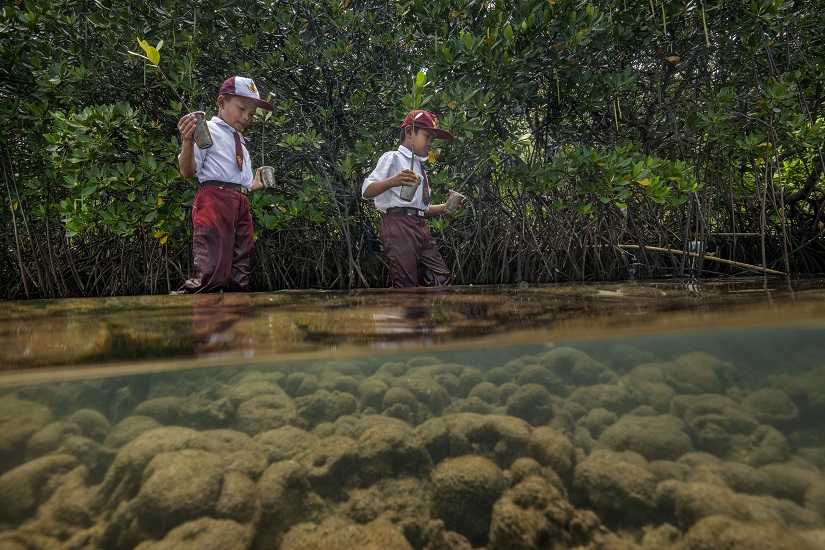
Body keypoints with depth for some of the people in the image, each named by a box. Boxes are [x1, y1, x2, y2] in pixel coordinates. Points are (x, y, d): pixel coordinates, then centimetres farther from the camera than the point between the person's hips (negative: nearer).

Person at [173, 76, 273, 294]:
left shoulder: (240, 142, 29)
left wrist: (255, 185, 36)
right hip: (214, 201, -8)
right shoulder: (206, 129, 5)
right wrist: (188, 141, -19)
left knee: (239, 278, 5)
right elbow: (188, 172, -5)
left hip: (241, 205, 8)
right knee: (212, 271, -22)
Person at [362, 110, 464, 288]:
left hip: (420, 226, 8)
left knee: (442, 278, 3)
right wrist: (392, 181, -28)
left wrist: (446, 206, 13)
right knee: (406, 284, -12)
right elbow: (366, 191, -10)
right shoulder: (393, 158, 3)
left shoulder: (420, 167, 27)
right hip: (398, 224, -8)